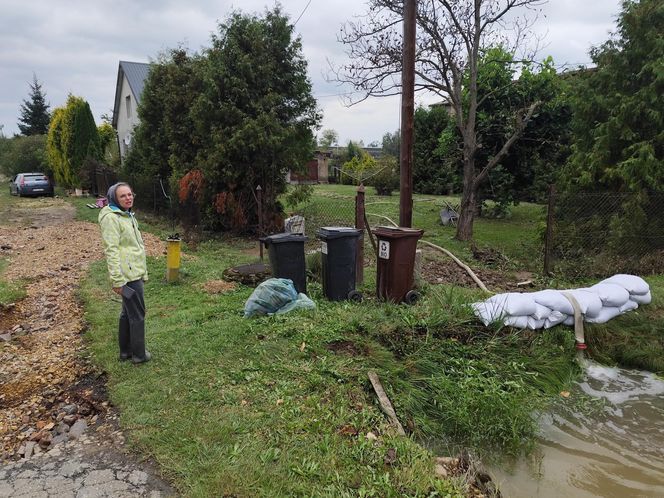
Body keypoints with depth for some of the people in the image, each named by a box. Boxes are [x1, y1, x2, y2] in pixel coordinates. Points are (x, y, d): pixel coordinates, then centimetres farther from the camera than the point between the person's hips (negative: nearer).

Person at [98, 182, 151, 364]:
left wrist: (143, 271, 23)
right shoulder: (111, 218, -15)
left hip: (135, 272, 9)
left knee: (127, 313, 18)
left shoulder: (128, 215, 14)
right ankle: (139, 354, 16)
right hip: (128, 275, -9)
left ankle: (125, 350, 31)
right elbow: (111, 250, -21)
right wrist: (117, 280, -23)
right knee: (138, 314, 2)